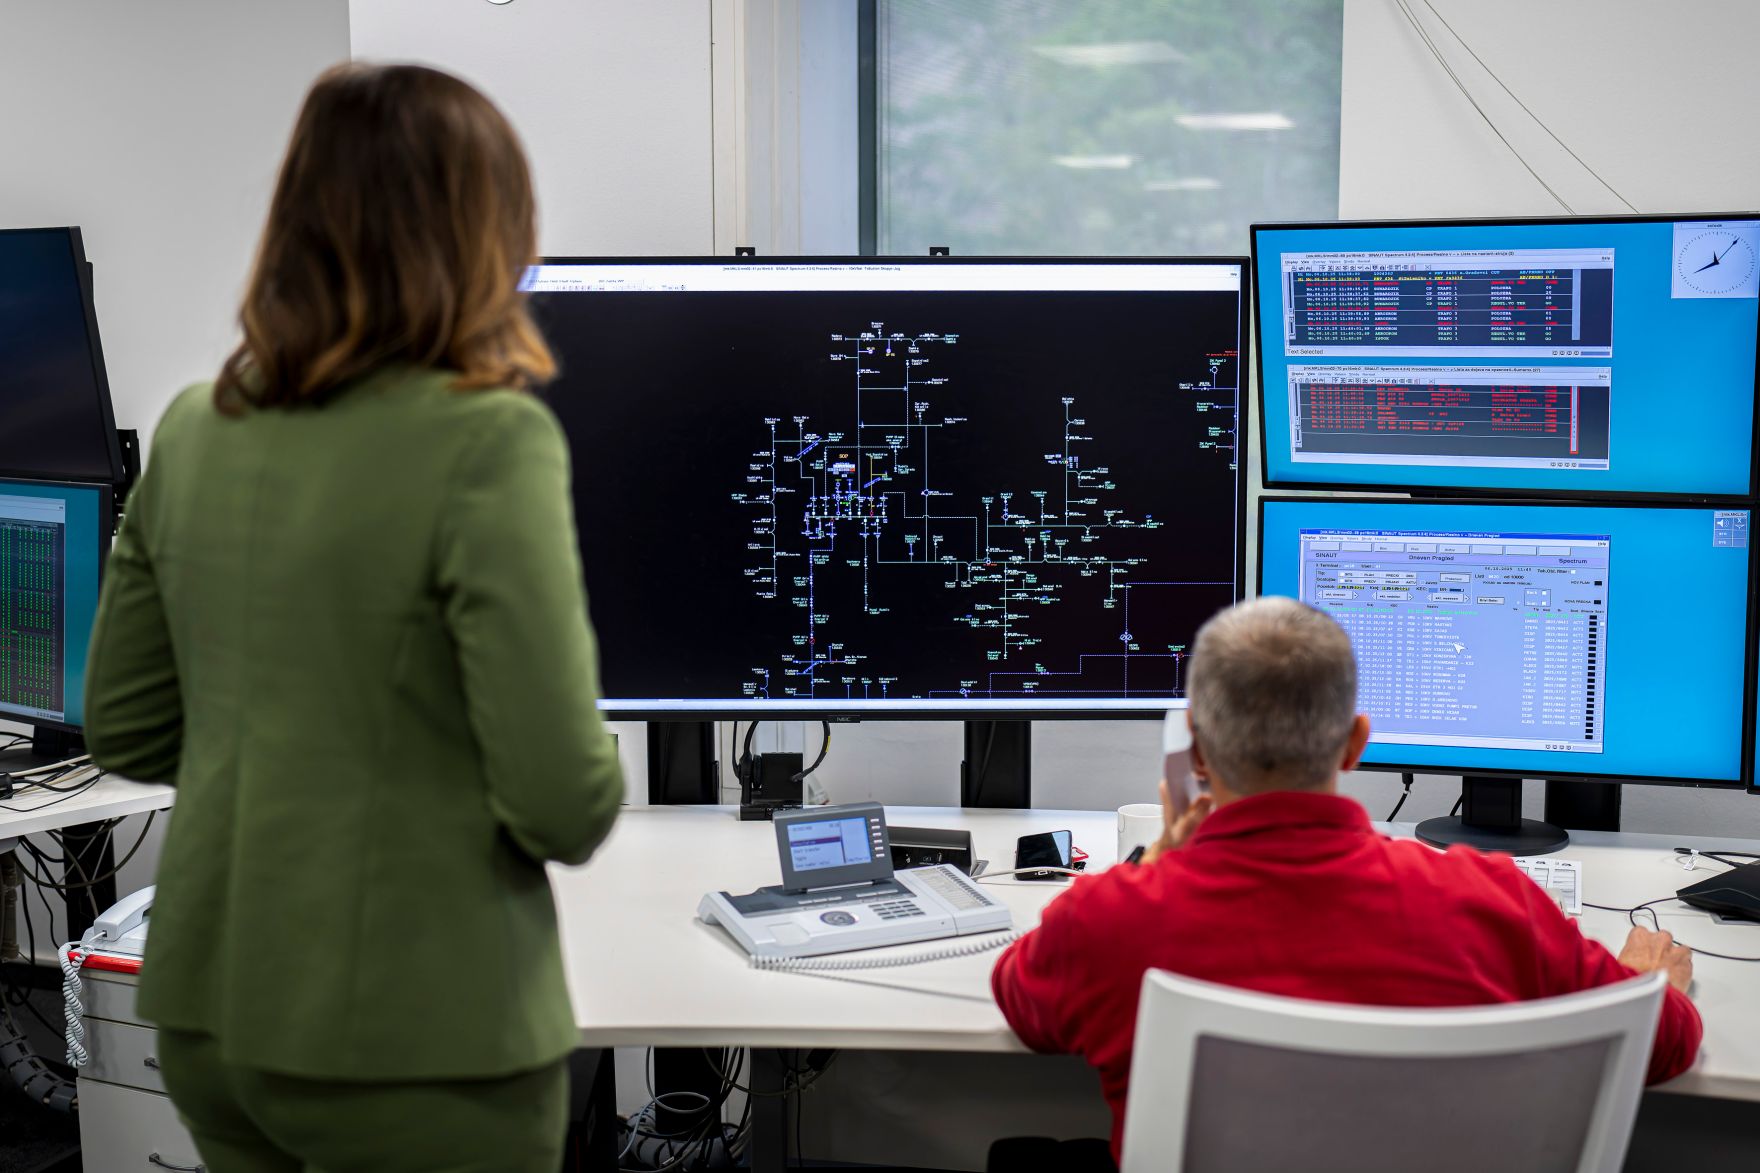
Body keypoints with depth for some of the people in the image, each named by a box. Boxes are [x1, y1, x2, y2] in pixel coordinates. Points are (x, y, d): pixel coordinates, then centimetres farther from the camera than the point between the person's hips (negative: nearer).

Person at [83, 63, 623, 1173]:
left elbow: (124, 727, 9)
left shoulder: (195, 428, 1)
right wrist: (588, 800, 1)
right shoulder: (487, 438, -18)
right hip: (414, 1042, -6)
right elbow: (565, 798, -20)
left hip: (205, 1014, 6)